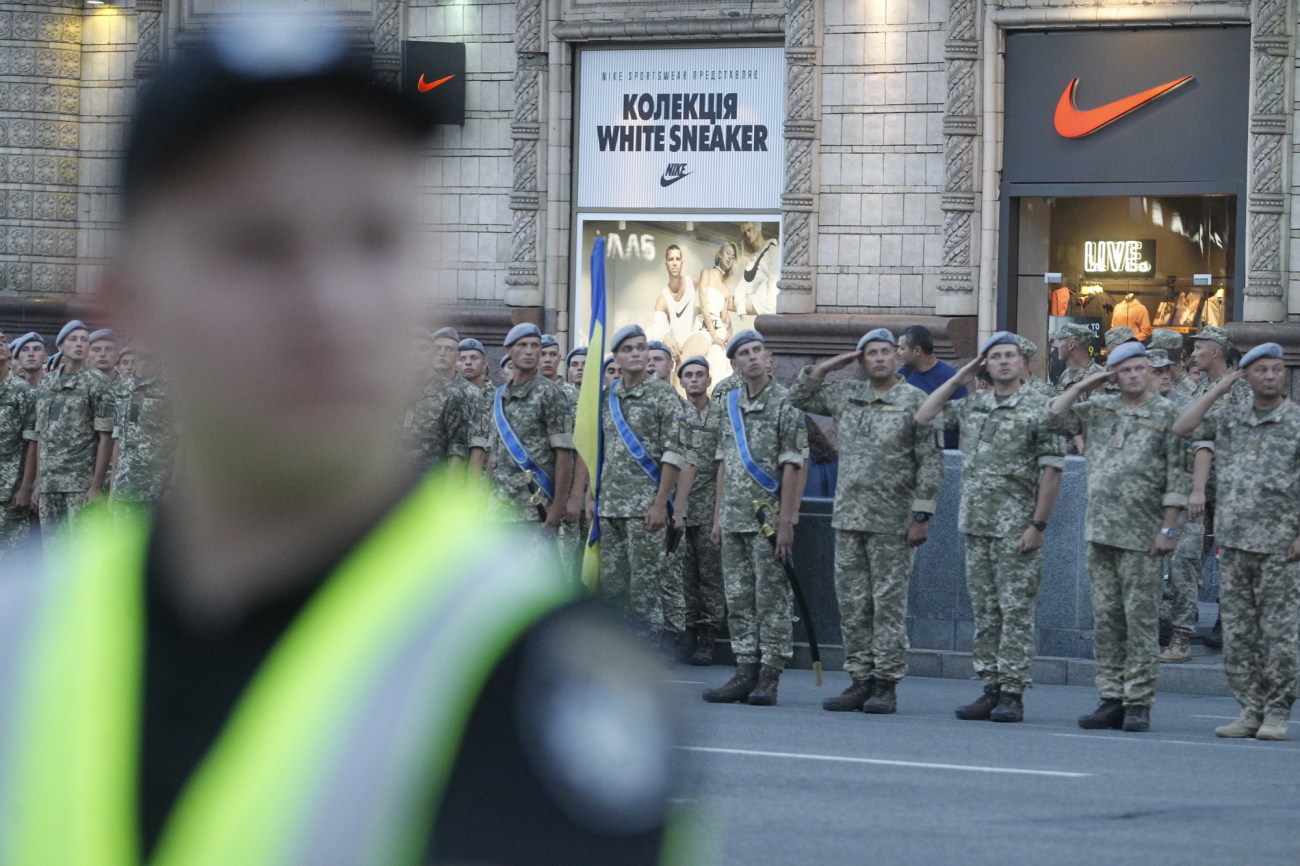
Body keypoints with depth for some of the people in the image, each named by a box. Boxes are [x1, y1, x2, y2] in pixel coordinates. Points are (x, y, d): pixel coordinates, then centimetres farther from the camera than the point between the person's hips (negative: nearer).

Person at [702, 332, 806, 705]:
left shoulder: (785, 403, -7)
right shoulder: (731, 405, 14)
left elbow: (791, 467, -10)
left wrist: (786, 522, -15)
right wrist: (718, 517, 13)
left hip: (768, 517, -7)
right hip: (734, 519, 7)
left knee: (772, 598, -3)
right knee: (738, 599, 8)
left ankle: (769, 677, -1)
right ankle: (746, 672, 13)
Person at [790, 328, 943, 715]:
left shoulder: (915, 401, -4)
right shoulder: (846, 395, 12)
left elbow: (931, 462, -6)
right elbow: (799, 397, 21)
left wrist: (921, 516, -12)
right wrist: (828, 367, 7)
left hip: (892, 522, -6)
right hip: (848, 518, 6)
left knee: (889, 603, -2)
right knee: (852, 603, 7)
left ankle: (886, 685, 1)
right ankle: (860, 679, 13)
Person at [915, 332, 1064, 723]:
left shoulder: (1038, 408, -5)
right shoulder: (972, 405, 13)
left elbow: (1052, 470, -8)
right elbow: (924, 417, 16)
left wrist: (1038, 525, -13)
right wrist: (959, 379, 10)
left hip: (1016, 528, -6)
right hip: (976, 524, 6)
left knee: (1016, 610, -4)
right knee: (984, 611, 8)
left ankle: (1013, 693, -3)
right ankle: (990, 689, 13)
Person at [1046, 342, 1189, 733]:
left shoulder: (1166, 414, -1)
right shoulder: (1099, 409, 13)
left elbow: (1177, 476, -4)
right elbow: (1055, 416, 12)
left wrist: (1168, 528, -10)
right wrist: (1088, 384, 6)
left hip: (1140, 535, -5)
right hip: (1099, 530, 5)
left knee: (1139, 619, -4)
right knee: (1105, 619, 6)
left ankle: (1138, 703, -1)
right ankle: (1111, 700, 10)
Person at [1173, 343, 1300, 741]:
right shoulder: (1230, 417, 11)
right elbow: (1183, 427, 6)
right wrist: (1221, 387, 5)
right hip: (1233, 541, 5)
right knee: (1237, 632, 5)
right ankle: (1251, 710, 11)